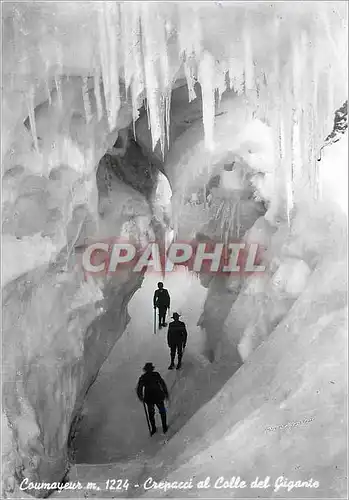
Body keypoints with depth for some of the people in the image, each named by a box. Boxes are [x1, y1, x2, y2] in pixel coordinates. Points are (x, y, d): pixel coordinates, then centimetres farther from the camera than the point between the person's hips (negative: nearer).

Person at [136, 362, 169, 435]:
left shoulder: (142, 377, 1)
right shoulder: (156, 374, -3)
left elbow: (139, 389, 1)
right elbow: (163, 384, -4)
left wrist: (141, 397, 15)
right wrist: (166, 393, 6)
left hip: (148, 398, 1)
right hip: (158, 396, -1)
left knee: (151, 413, 21)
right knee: (162, 411, 19)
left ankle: (153, 429, 30)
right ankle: (164, 427, 26)